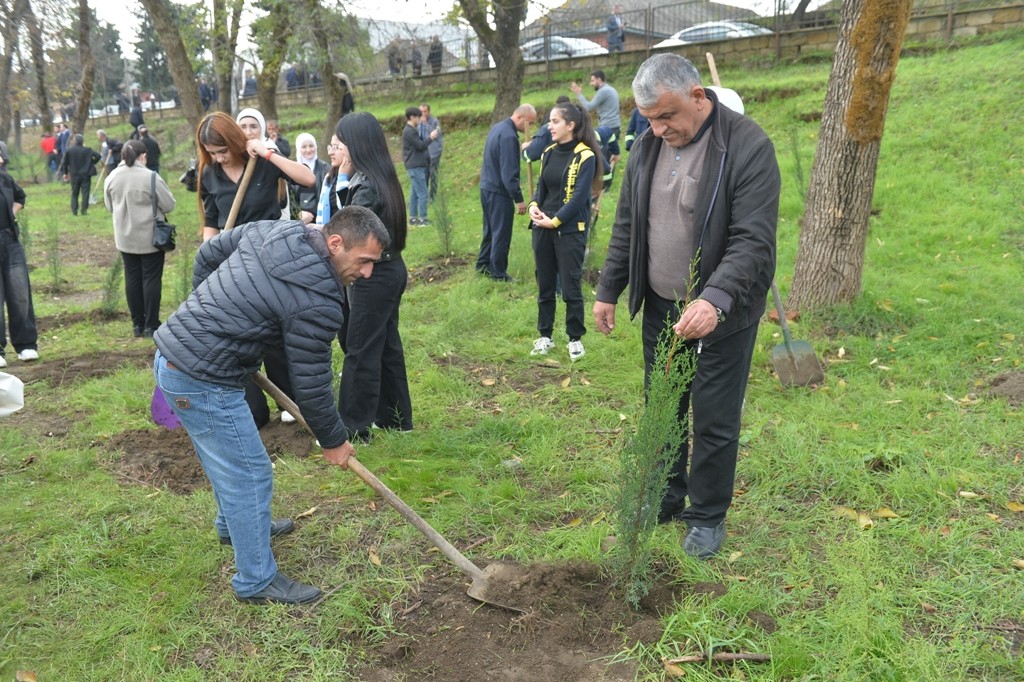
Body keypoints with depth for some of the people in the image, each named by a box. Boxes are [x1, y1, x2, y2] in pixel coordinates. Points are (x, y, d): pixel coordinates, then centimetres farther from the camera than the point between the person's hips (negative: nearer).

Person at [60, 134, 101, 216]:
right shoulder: (87, 150, -8)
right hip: (86, 174, -2)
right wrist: (92, 163, 4)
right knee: (85, 193, 2)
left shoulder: (69, 150, -4)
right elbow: (98, 155, -10)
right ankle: (84, 210, -3)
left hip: (74, 175, 2)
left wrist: (65, 173, 11)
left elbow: (64, 162, -1)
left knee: (74, 193, 12)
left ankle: (74, 211, 8)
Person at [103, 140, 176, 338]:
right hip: (150, 237, -5)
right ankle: (151, 326, 5)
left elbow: (109, 206, 11)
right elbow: (169, 205, -10)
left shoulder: (111, 178, -1)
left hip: (125, 238, 5)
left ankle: (137, 324, 17)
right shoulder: (151, 177, -17)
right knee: (151, 279, 2)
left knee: (132, 278, 11)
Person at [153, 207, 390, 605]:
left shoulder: (271, 229, 1)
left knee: (228, 455, 28)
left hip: (171, 352, 10)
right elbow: (311, 383, -14)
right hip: (201, 382, -10)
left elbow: (207, 254, 14)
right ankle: (257, 582, 18)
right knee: (250, 474, 3)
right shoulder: (317, 301, -22)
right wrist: (333, 441, 2)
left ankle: (233, 525, 52)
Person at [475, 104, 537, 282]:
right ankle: (498, 273, 8)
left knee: (490, 230, 20)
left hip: (486, 187, 10)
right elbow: (509, 173, -23)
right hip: (499, 192, -10)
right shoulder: (509, 136, -21)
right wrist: (519, 199, -19)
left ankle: (483, 265, 30)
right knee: (502, 234, 0)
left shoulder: (497, 127, 9)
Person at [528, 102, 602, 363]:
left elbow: (579, 196, -16)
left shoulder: (585, 156, -10)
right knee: (544, 285, 12)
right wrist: (534, 205, -6)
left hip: (569, 231, -6)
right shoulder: (549, 153, 11)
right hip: (542, 229, 6)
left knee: (571, 287, 0)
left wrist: (555, 221, -17)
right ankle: (545, 336, 23)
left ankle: (575, 339, 15)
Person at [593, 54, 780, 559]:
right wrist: (608, 291, 11)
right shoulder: (647, 147, 3)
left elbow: (753, 241, -23)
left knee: (714, 421, 6)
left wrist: (715, 299, -37)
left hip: (721, 313, -5)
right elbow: (626, 227, 12)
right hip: (660, 307, 6)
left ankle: (708, 516, 25)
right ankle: (665, 499, 34)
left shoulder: (748, 147, -17)